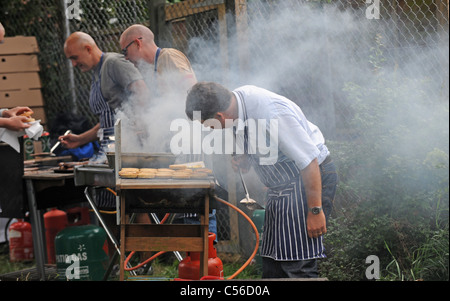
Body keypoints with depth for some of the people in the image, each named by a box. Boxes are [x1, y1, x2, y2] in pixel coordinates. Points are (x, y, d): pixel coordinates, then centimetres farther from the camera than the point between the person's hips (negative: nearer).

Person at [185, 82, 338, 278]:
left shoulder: (270, 113, -30)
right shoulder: (236, 100, -3)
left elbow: (309, 159, -27)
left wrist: (315, 210, -23)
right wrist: (244, 158, -2)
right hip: (281, 185, 9)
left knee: (297, 267, -13)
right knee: (272, 265, 10)